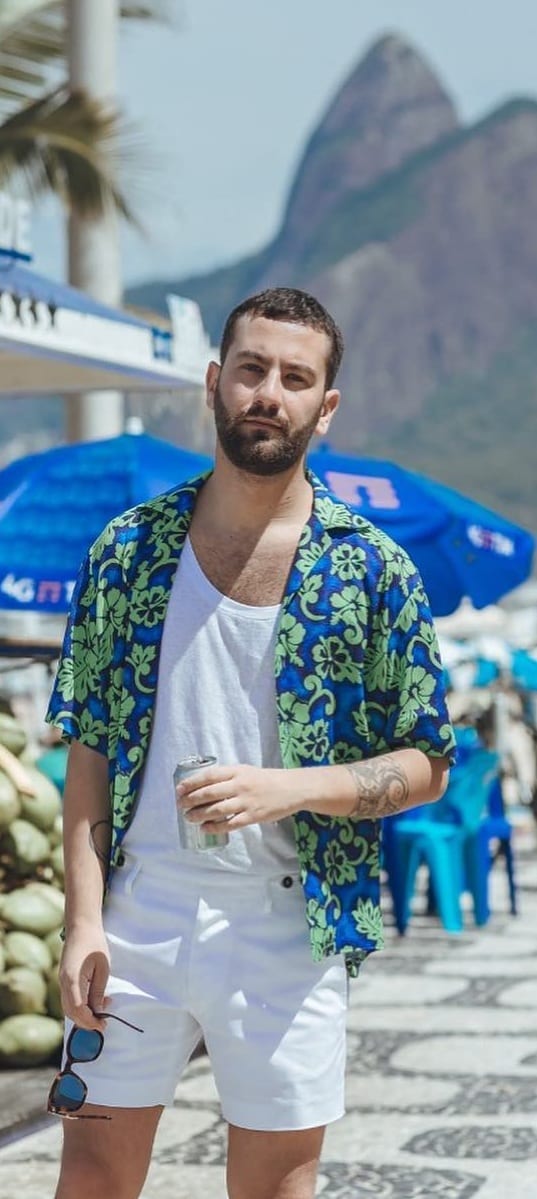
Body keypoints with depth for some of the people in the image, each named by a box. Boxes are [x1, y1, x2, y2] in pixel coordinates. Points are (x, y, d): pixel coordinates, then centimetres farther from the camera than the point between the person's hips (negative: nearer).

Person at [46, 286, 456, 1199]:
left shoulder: (371, 570, -2)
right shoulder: (128, 551, 3)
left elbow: (425, 767, -1)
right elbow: (89, 752, 4)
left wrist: (287, 788, -17)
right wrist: (83, 922, -4)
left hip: (288, 927, -1)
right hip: (136, 917, 2)